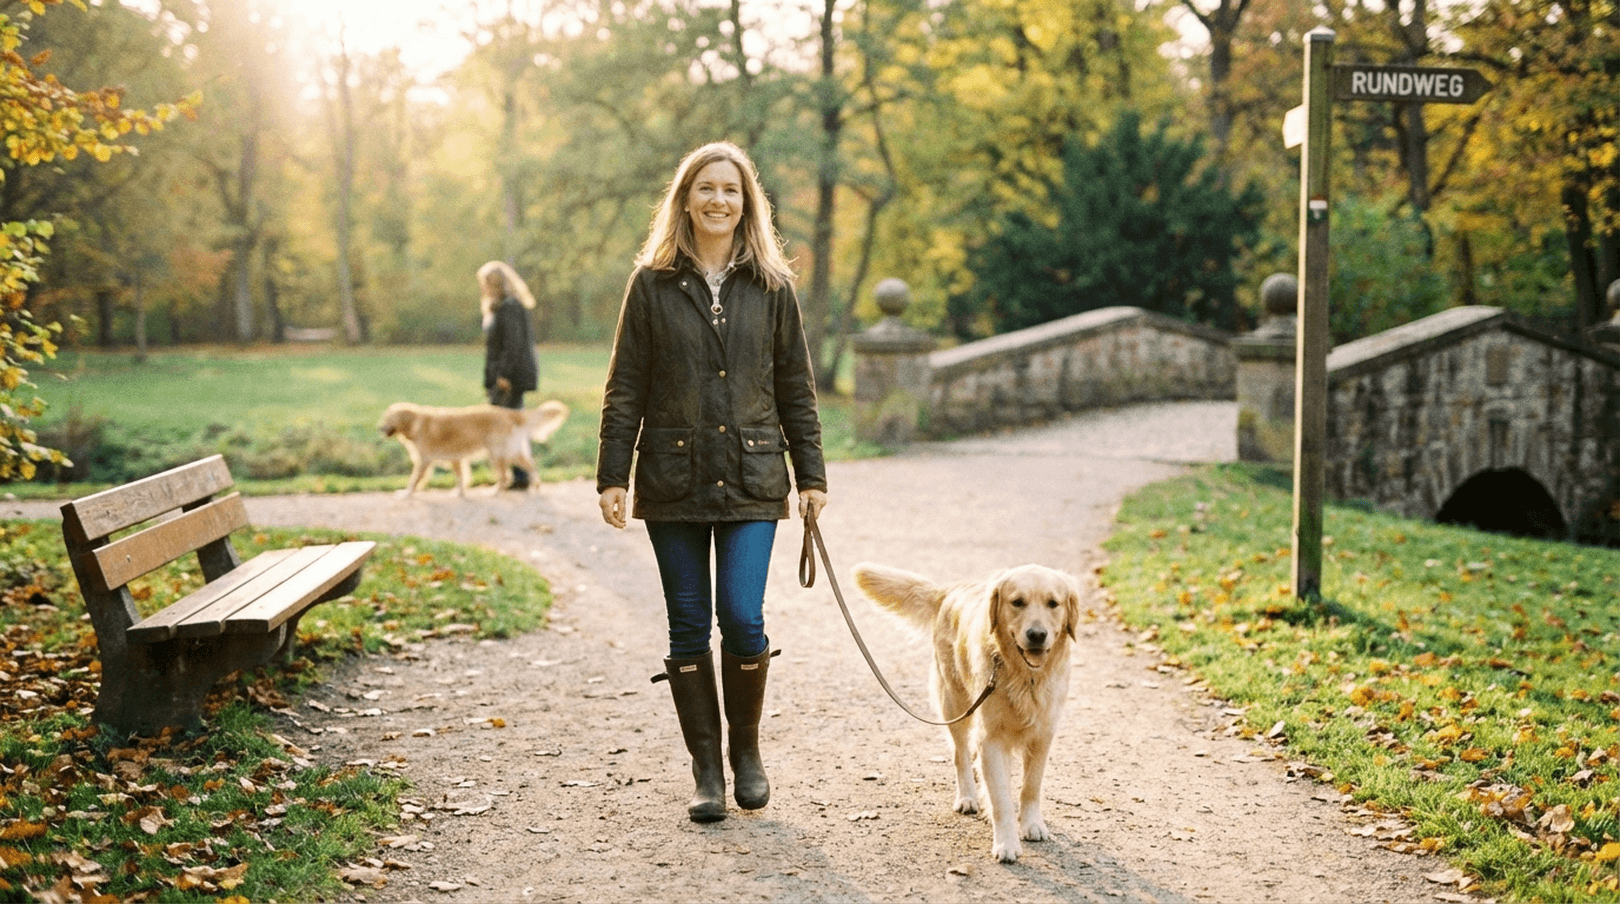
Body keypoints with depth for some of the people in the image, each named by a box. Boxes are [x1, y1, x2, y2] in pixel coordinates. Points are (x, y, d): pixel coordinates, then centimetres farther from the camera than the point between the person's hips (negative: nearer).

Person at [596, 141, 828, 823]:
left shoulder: (771, 286, 6)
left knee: (742, 617, -8)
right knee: (689, 627, 3)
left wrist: (811, 473, 6)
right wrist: (612, 474, -3)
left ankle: (746, 749, 15)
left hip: (751, 481, 0)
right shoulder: (653, 283, 3)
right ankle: (706, 768, 16)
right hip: (673, 480, 0)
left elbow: (796, 386, 9)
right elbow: (625, 387, 3)